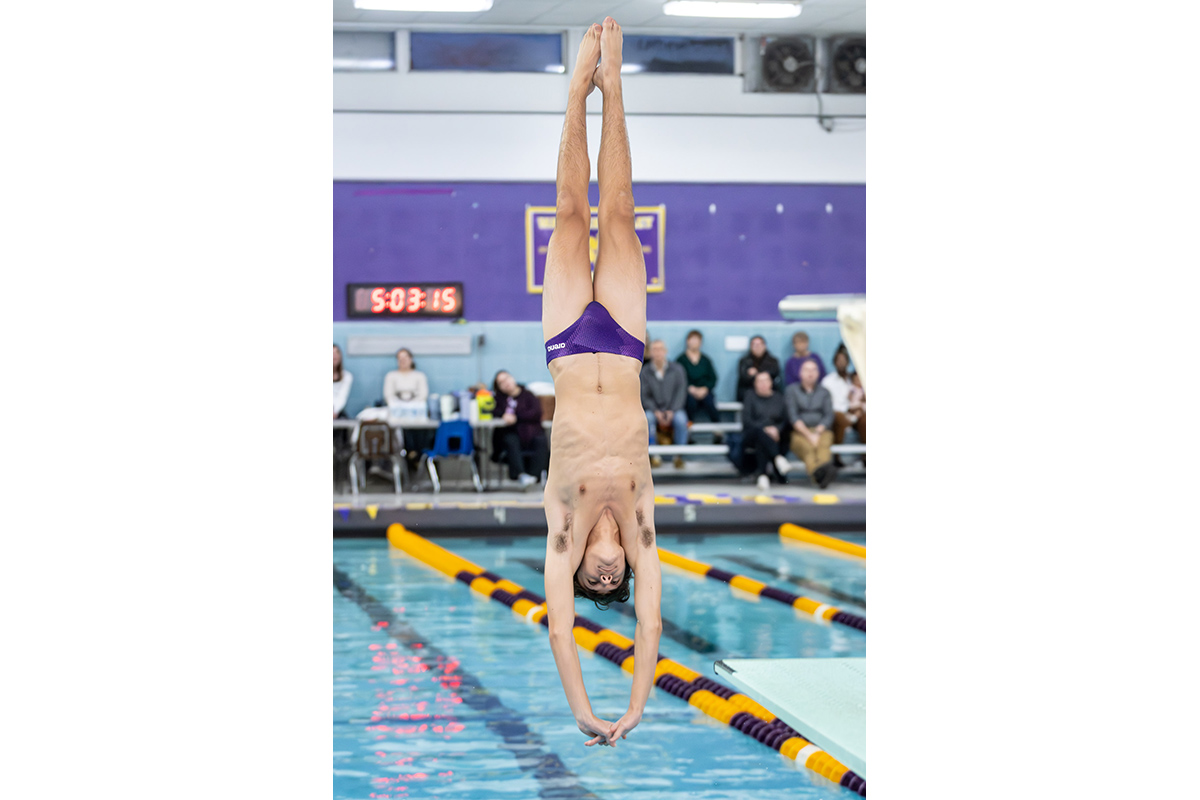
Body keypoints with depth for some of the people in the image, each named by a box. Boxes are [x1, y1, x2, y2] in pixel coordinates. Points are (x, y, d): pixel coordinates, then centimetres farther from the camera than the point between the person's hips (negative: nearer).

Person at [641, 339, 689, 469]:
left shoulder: (677, 369, 2)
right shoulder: (645, 372, 2)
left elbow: (681, 393, -3)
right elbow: (645, 396, 0)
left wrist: (671, 412, -16)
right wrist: (656, 412, -16)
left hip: (674, 409, 0)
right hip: (654, 410, 0)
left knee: (681, 419, -33)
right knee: (647, 419, -33)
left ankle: (679, 456, -22)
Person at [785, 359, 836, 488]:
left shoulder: (824, 392, 19)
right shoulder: (791, 391, 10)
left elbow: (829, 416, 8)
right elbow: (793, 416, -2)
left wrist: (817, 432, -11)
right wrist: (808, 434, -15)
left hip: (821, 430, 2)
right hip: (799, 432, -2)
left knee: (823, 444, -37)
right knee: (807, 446, -39)